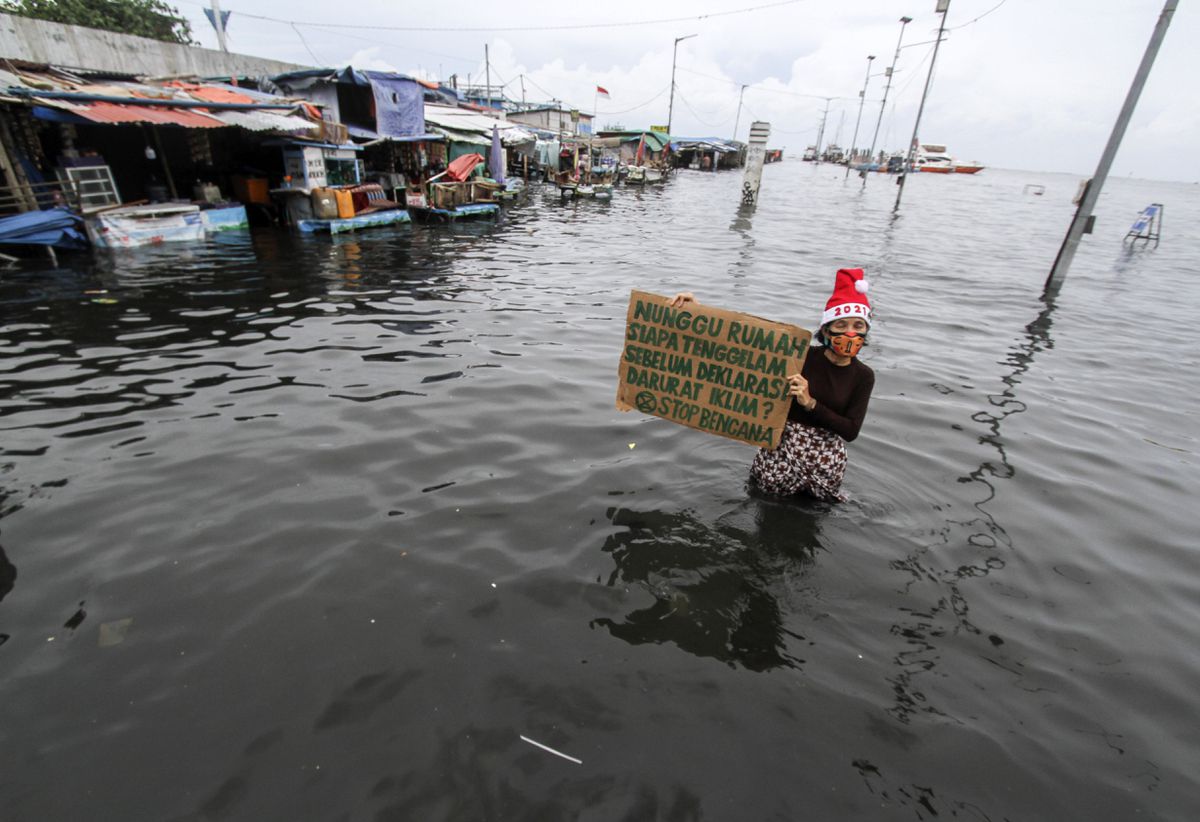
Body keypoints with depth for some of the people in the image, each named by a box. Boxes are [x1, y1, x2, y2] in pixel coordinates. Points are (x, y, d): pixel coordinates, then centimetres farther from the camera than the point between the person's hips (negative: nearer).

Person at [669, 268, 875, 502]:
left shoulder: (863, 376, -4)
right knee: (772, 484, -9)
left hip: (826, 450, 2)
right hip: (785, 438, -2)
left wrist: (810, 403, -25)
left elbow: (851, 431, -9)